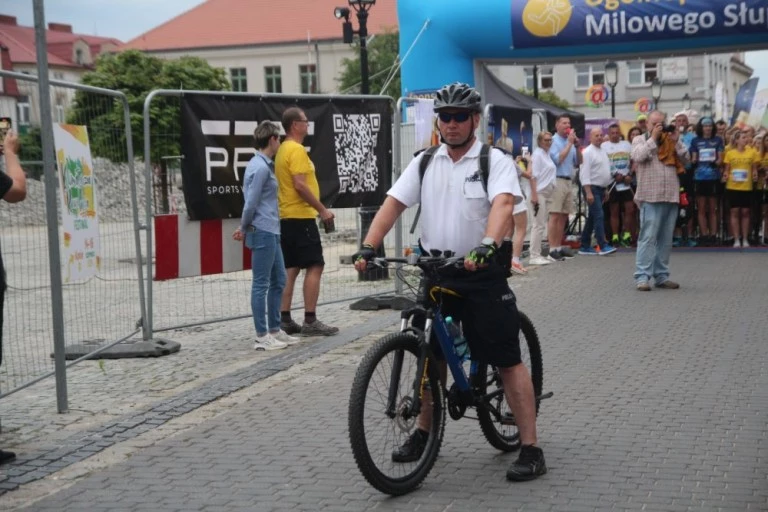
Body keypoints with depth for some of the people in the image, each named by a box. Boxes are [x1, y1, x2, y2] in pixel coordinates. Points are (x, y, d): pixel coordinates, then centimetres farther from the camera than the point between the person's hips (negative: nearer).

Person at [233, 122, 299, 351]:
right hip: (263, 232, -10)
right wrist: (245, 228, -3)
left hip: (271, 232, 10)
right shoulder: (260, 167, -16)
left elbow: (252, 202, 19)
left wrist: (244, 227, 16)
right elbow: (251, 203, -17)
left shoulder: (264, 164, 16)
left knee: (278, 281, 14)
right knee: (261, 284, -4)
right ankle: (262, 336, 2)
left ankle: (275, 330, 22)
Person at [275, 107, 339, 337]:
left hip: (287, 217, 10)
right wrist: (322, 210, -16)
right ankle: (310, 321, -8)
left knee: (291, 269, 10)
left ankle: (284, 320, 11)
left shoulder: (283, 150, 17)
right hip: (301, 216, -10)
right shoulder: (297, 150, -13)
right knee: (314, 266, -8)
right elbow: (300, 185, -21)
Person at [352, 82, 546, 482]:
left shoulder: (495, 161, -6)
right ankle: (424, 432, 32)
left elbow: (502, 204, -24)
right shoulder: (425, 163, 7)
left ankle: (530, 449, 1)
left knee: (508, 360, -3)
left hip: (481, 273, -4)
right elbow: (393, 204, 0)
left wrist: (487, 245, -42)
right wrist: (368, 247, -15)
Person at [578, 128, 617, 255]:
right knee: (599, 216, -14)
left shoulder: (603, 152, 16)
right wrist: (588, 192, -22)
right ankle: (603, 246, -17)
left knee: (592, 218, 10)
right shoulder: (588, 152, -11)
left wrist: (606, 190, 19)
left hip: (601, 189, 9)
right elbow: (584, 174, -16)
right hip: (592, 188, -9)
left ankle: (585, 247, 15)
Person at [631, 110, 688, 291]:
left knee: (666, 239, 8)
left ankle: (661, 275, 13)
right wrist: (653, 138, -8)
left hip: (671, 196, 5)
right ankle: (642, 276, -11)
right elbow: (638, 156, -13)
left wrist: (676, 141, -2)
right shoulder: (640, 139, 7)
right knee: (648, 237, -10)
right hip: (650, 197, -5)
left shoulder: (671, 142, 17)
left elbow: (685, 159, 10)